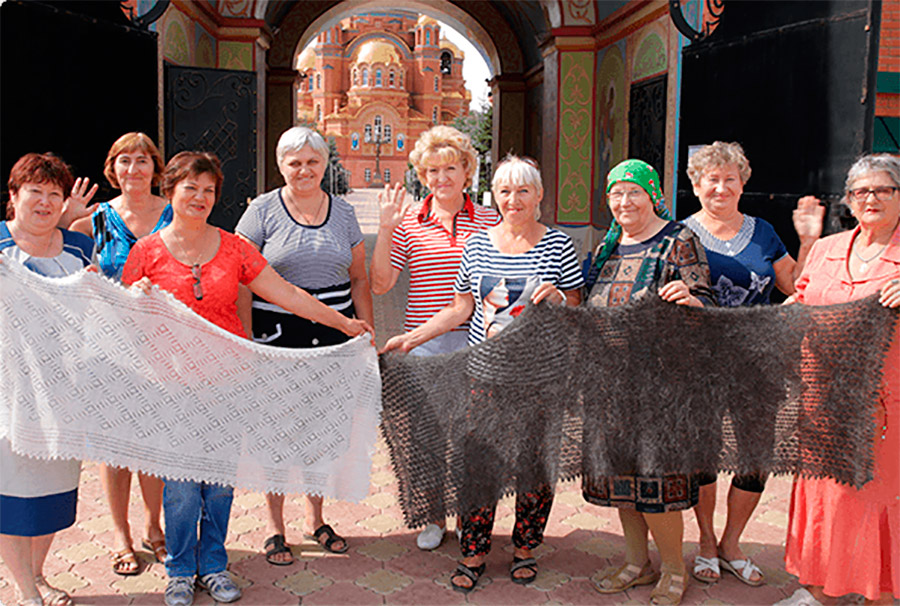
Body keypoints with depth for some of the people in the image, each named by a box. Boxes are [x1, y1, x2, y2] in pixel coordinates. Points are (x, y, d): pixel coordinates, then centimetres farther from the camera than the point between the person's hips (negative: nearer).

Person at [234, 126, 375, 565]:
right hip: (277, 332, -3)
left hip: (334, 331, 3)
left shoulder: (342, 213, 11)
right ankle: (274, 526, 17)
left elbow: (359, 280, 15)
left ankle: (316, 517, 27)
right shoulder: (262, 211, 0)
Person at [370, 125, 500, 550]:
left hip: (476, 340, 0)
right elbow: (379, 283, -1)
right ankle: (433, 516, 23)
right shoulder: (409, 223, 4)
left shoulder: (489, 221, 6)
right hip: (424, 340, 0)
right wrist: (386, 230, -8)